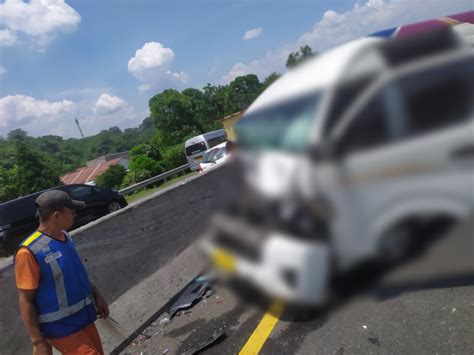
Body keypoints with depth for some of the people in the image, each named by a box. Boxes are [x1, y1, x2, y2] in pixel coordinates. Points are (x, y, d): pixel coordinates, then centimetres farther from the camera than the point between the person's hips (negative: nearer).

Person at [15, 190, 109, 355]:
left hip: (83, 317, 8)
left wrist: (97, 295, 14)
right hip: (60, 327, -7)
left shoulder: (64, 237, 0)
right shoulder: (30, 251, -23)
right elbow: (26, 301, -18)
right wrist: (38, 342, -16)